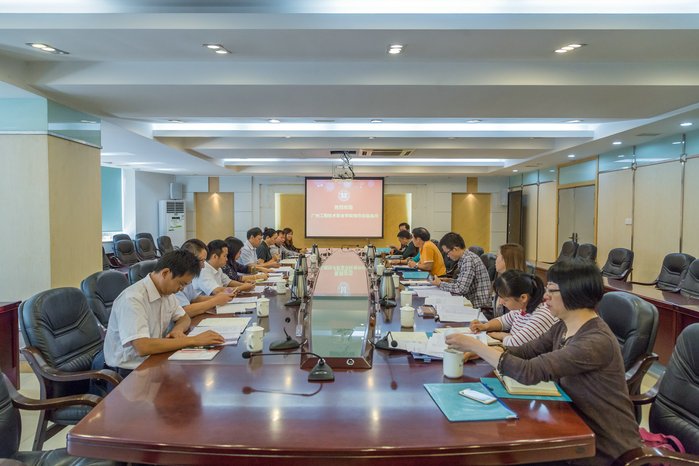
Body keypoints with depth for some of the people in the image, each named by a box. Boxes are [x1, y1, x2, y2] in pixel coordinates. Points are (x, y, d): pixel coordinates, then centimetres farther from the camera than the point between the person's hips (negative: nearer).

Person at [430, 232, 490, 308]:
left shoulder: (469, 259, -17)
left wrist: (440, 284, -10)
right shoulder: (464, 258, 11)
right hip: (472, 303, 8)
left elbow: (461, 288, -23)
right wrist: (448, 281, 6)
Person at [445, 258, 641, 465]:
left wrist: (474, 345, -28)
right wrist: (478, 351, -13)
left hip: (606, 447, -7)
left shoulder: (597, 341, -28)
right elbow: (527, 351, 3)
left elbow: (530, 372, -33)